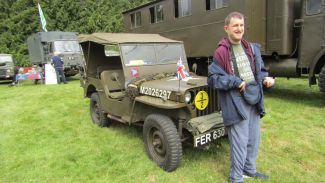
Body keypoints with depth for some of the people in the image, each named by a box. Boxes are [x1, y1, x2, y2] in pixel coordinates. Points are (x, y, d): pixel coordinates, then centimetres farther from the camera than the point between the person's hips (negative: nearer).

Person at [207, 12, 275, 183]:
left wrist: (266, 79, -3)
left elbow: (260, 71, 18)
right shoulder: (221, 52, -9)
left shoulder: (252, 48, 11)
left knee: (253, 140, 18)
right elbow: (213, 79, -11)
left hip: (254, 99, 7)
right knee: (240, 143, 0)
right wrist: (236, 82, -18)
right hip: (236, 102, -7)